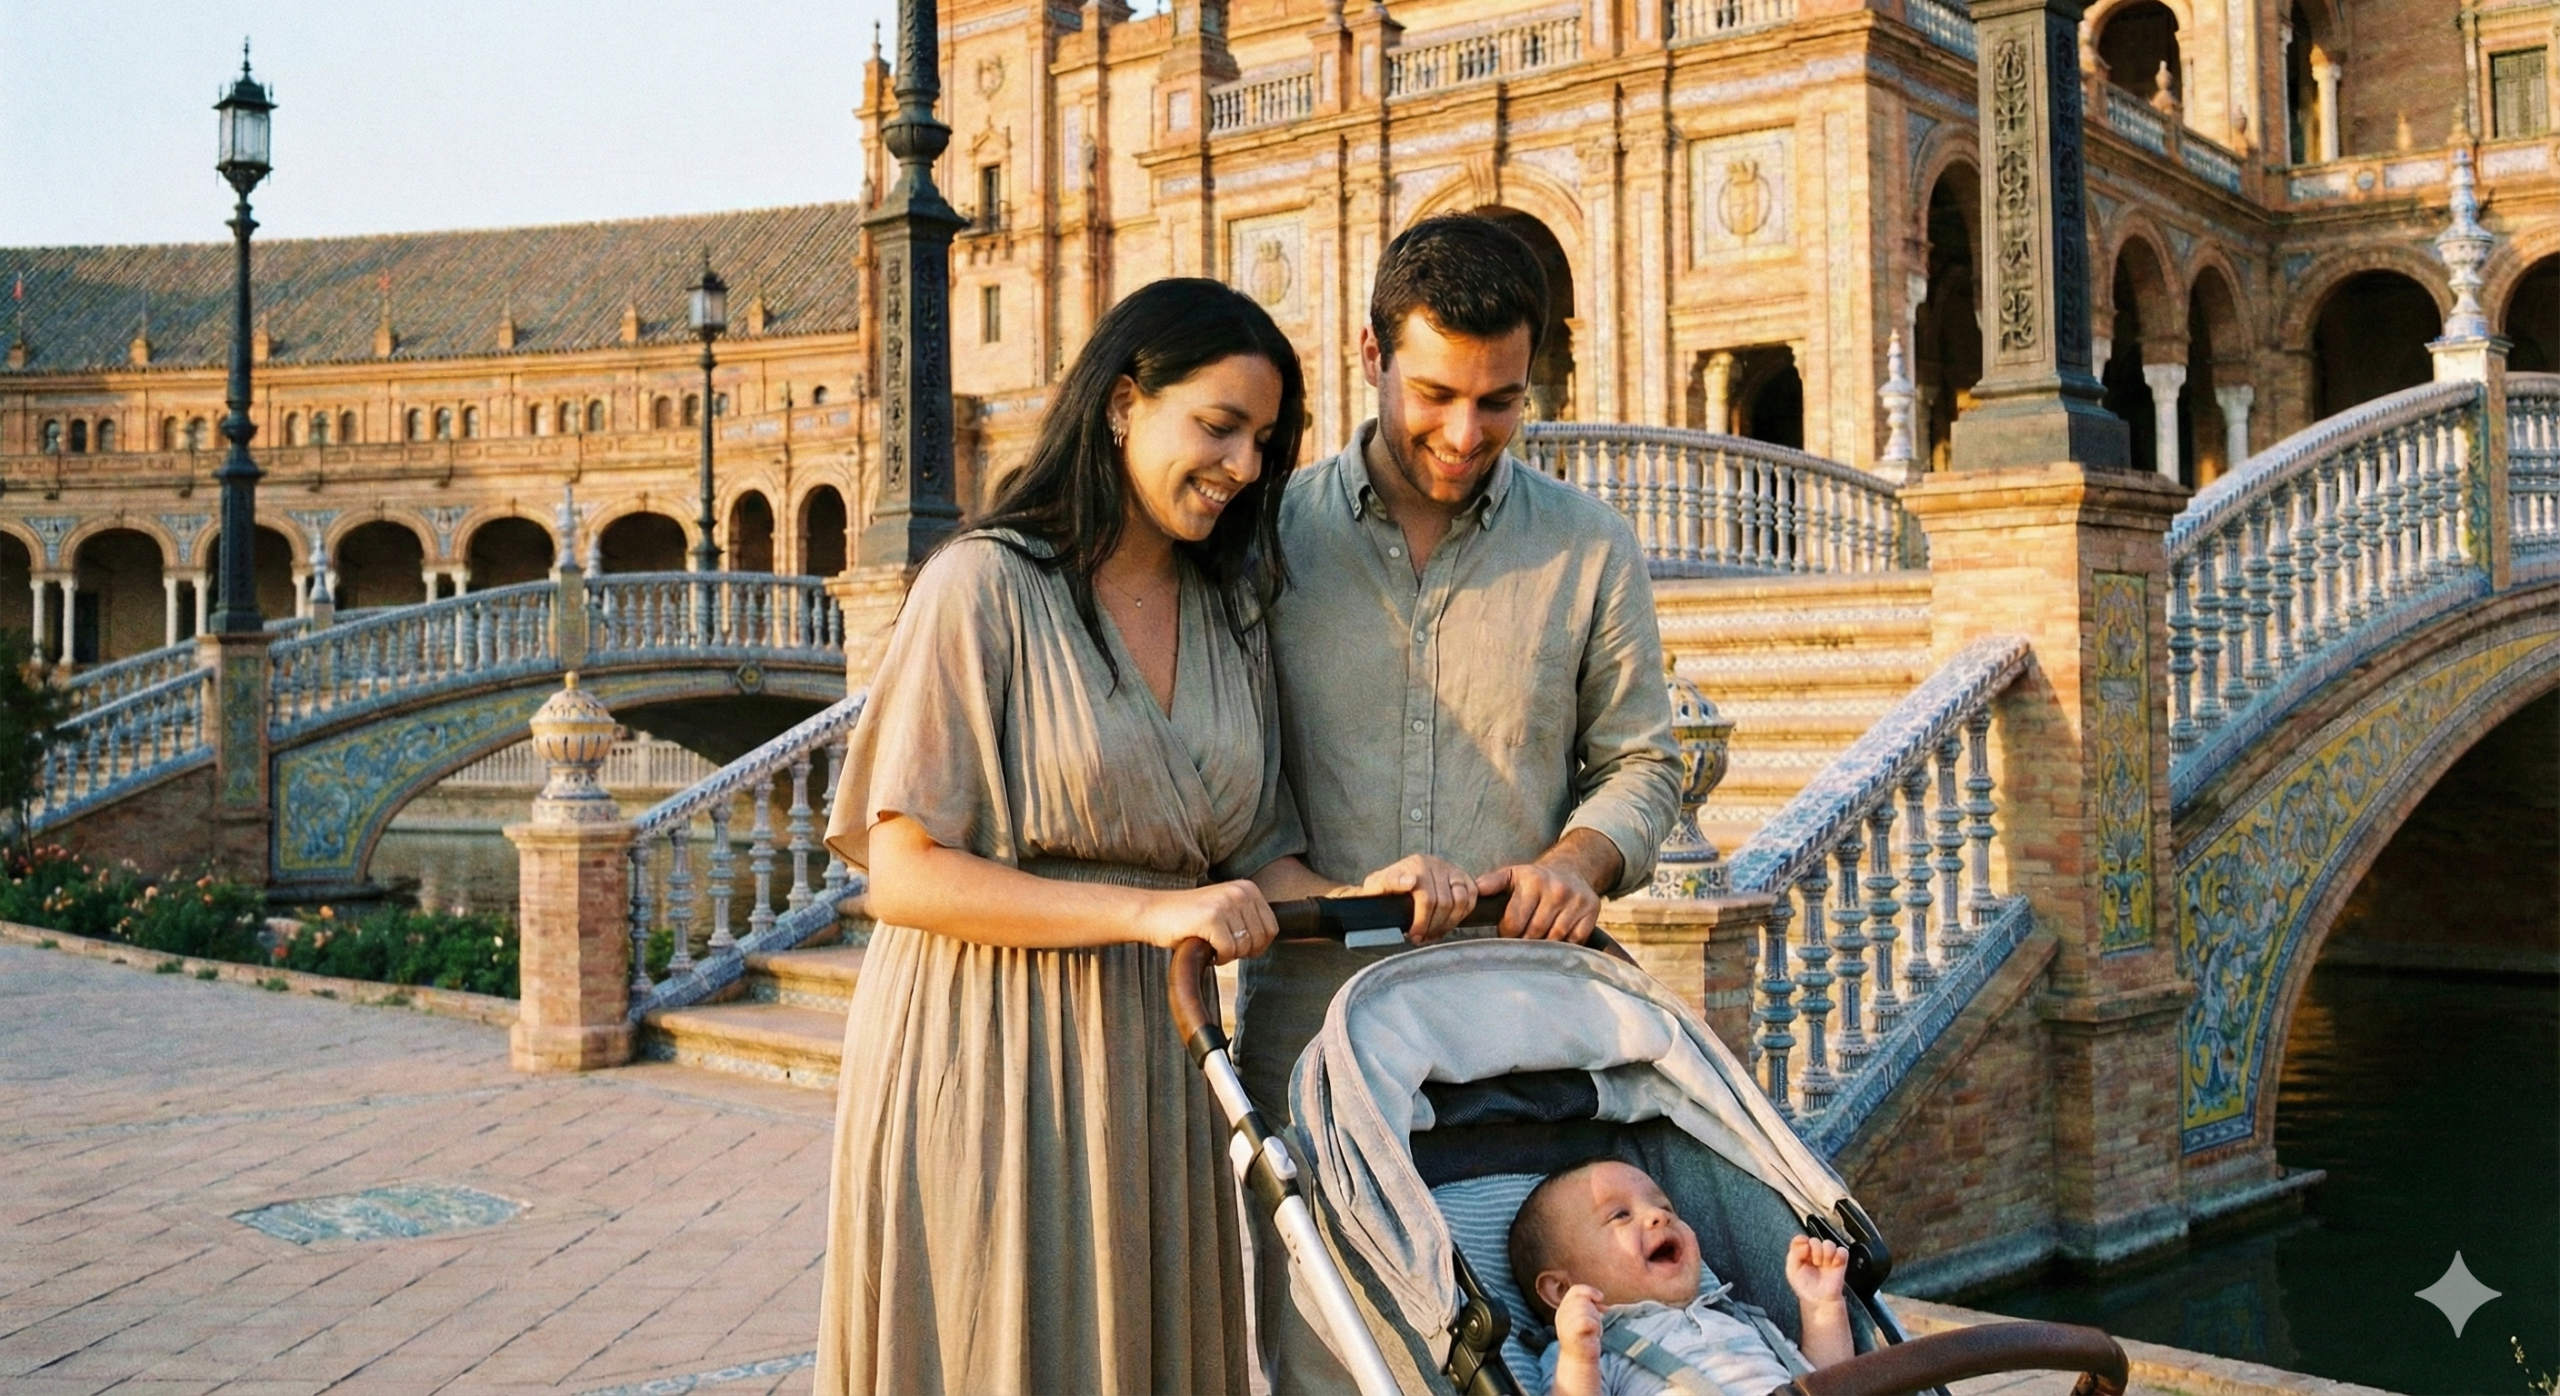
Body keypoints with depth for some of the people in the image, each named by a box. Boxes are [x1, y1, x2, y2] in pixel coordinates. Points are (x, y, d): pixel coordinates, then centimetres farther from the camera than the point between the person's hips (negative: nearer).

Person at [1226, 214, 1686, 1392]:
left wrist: (1579, 859, -8)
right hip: (1315, 1017, 0)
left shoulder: (1591, 549, 7)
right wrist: (1330, 891, -11)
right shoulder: (1269, 538, 3)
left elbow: (1639, 760, 12)